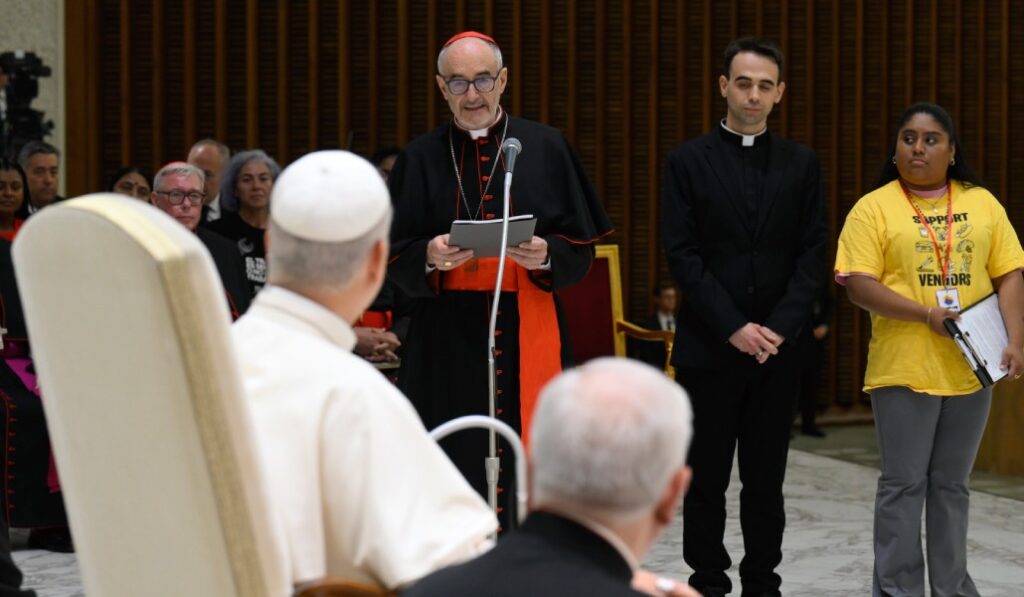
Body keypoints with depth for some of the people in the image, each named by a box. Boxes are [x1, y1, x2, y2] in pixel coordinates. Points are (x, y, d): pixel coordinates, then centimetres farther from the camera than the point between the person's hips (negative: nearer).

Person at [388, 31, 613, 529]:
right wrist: (429, 258, -16)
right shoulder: (419, 159, 8)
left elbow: (581, 248, 5)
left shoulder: (546, 148, 6)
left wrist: (545, 255, -15)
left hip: (527, 337, 0)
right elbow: (395, 260, 5)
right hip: (447, 341, 0)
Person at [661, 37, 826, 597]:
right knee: (706, 480, 4)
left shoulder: (800, 164, 7)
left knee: (766, 480, 7)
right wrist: (735, 329, -13)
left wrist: (779, 328, -10)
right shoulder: (688, 161, 1)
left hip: (777, 348, 2)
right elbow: (683, 256, -5)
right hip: (708, 348, -2)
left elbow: (811, 255, 3)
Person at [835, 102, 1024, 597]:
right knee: (904, 483, 0)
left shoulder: (982, 203, 9)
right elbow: (858, 284, -10)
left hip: (970, 368, 3)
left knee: (951, 484, 12)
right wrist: (928, 314, -18)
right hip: (904, 367, -3)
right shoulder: (875, 208, -2)